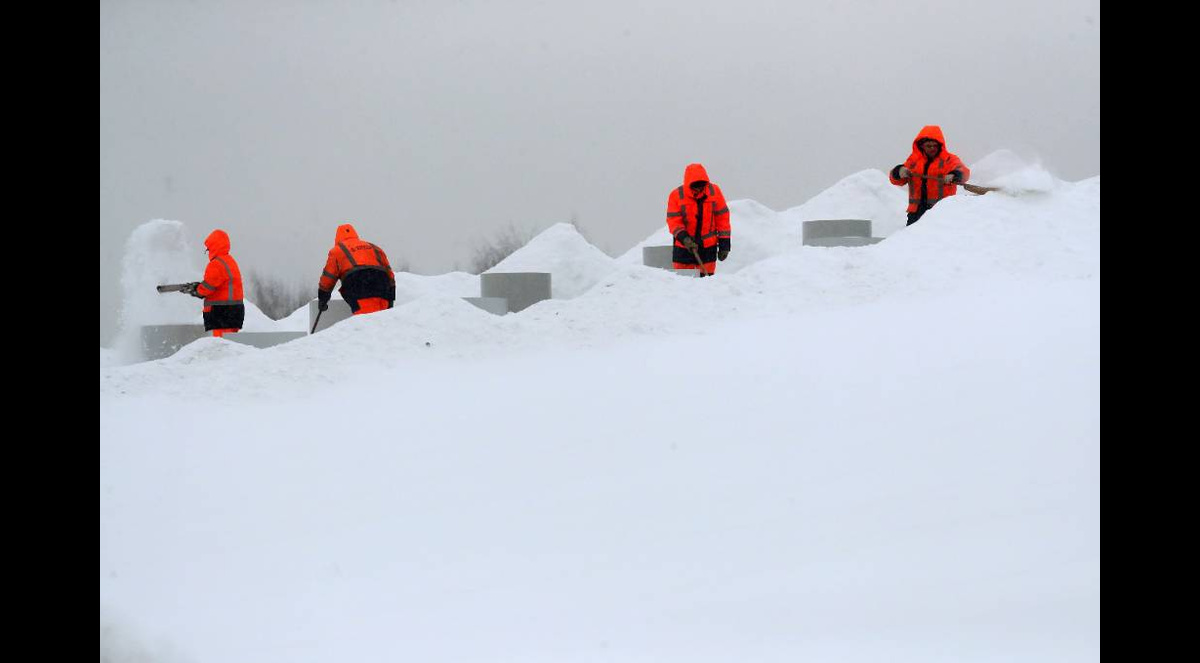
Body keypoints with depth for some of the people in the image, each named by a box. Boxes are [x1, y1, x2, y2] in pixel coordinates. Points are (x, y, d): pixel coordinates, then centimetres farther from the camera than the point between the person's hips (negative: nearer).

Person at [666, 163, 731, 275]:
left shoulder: (714, 191, -5)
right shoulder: (676, 195, -10)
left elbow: (722, 217, 2)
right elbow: (673, 221, -11)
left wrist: (724, 243, 0)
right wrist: (684, 238, -27)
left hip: (708, 248, 1)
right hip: (683, 248, -1)